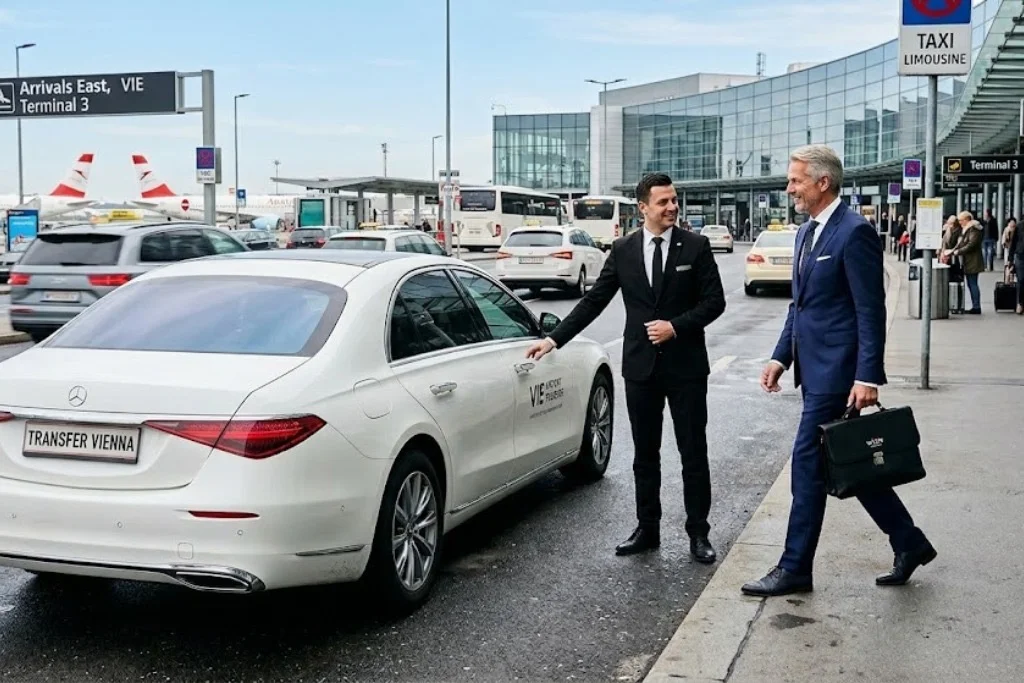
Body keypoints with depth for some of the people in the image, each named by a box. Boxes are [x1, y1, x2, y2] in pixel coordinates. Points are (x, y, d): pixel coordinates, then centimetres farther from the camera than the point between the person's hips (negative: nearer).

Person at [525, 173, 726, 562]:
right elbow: (594, 301, 4)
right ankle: (647, 530, 22)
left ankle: (698, 533, 15)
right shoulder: (623, 250, 3)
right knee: (645, 454, 11)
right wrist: (554, 339, -2)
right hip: (641, 366, 2)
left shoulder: (695, 246, -3)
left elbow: (714, 301, -4)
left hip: (685, 366, -2)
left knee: (693, 452, 4)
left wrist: (675, 326, -16)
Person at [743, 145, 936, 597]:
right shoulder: (807, 232, 14)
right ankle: (909, 543, 28)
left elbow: (871, 312, -17)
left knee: (808, 463, -3)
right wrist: (781, 357, 13)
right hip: (814, 368, 9)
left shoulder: (854, 232, -14)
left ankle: (795, 568, 7)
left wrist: (868, 377, -20)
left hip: (836, 372, -9)